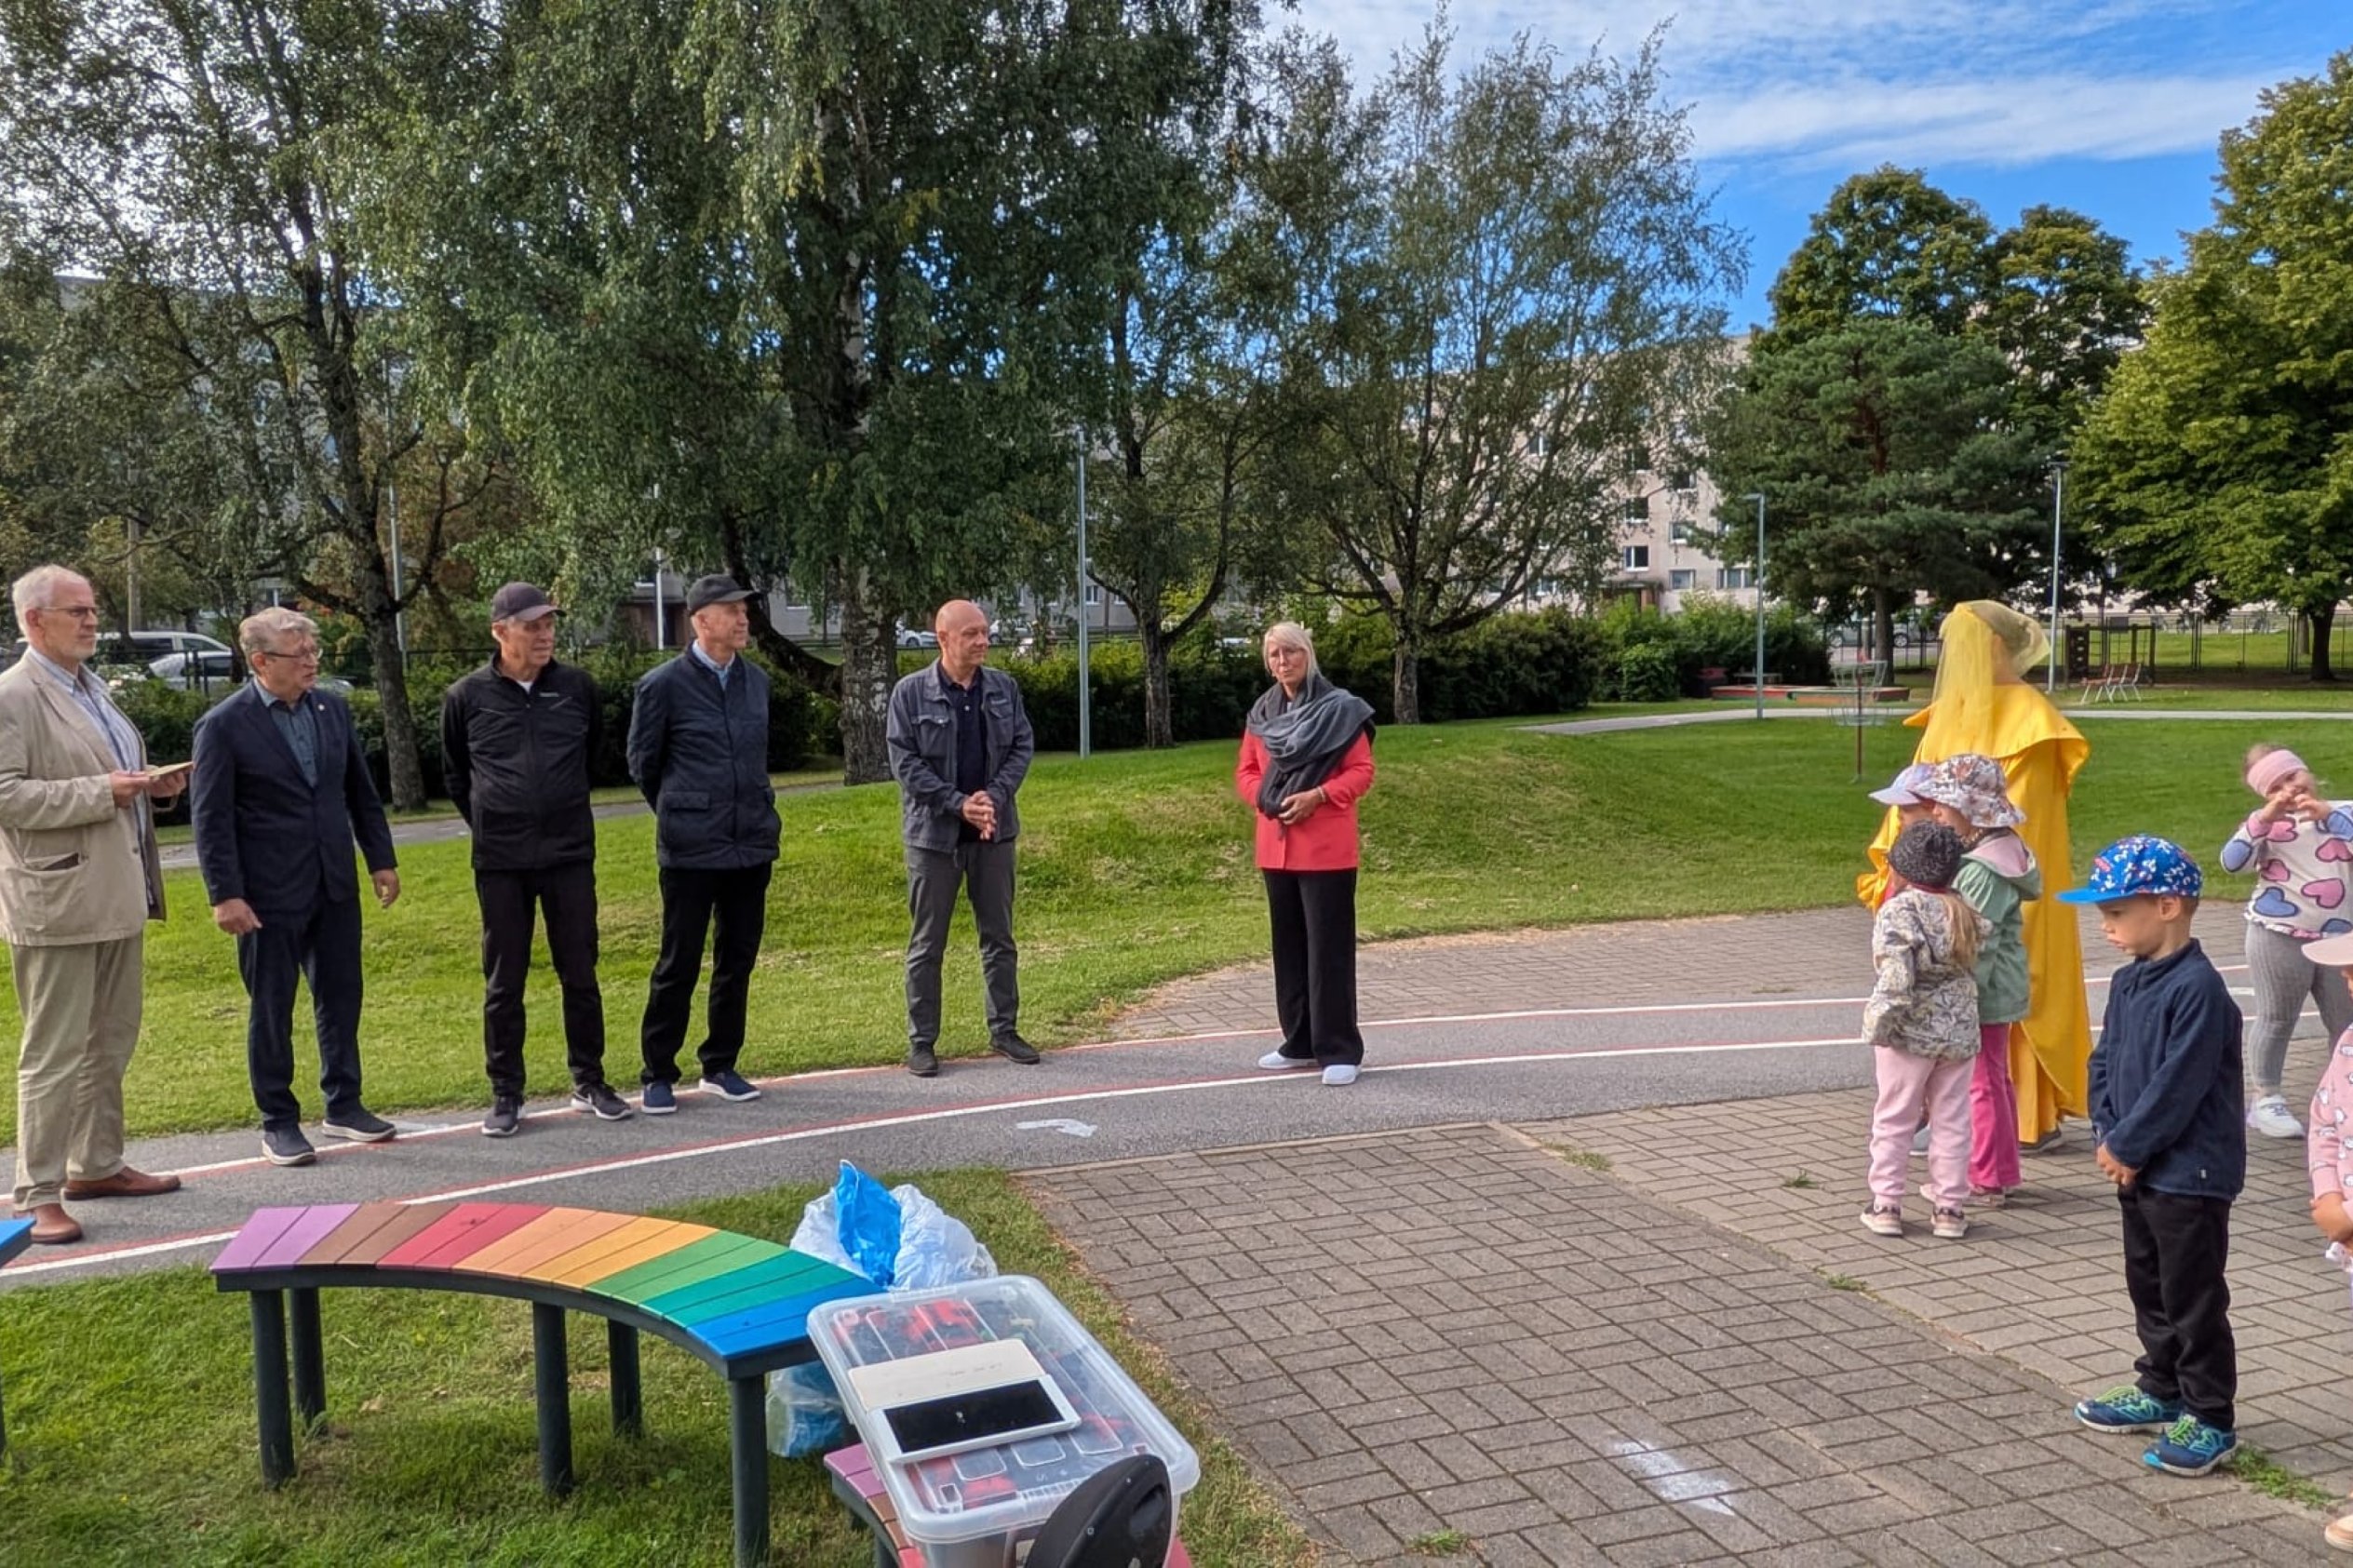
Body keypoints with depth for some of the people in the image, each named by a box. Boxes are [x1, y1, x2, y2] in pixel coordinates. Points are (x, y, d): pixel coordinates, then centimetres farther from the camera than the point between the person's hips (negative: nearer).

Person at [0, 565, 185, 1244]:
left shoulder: (92, 688, 15)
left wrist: (150, 785, 4)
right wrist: (102, 792, -22)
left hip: (116, 895, 9)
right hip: (58, 901, -8)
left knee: (111, 1043, 15)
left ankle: (96, 1165, 28)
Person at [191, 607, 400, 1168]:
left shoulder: (332, 708, 5)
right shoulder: (224, 725, -11)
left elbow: (361, 792, 12)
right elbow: (211, 818, -11)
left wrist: (381, 859, 10)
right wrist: (225, 895, -14)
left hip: (335, 886, 5)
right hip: (269, 894, -5)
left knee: (341, 997, 12)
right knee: (271, 1010, 7)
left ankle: (344, 1105, 26)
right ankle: (278, 1122, 19)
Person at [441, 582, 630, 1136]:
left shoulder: (577, 686, 0)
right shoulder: (466, 697, -3)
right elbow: (454, 774, 12)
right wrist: (490, 824, 14)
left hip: (570, 854, 1)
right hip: (500, 861, -1)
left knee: (580, 972, 7)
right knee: (503, 980, 6)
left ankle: (589, 1082, 19)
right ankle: (506, 1094, 16)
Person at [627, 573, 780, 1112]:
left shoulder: (756, 680, 9)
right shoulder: (664, 684, -7)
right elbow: (642, 763, 3)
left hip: (752, 843, 5)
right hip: (691, 847, -5)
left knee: (737, 960, 11)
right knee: (678, 964, 2)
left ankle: (720, 1066, 24)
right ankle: (658, 1075, 15)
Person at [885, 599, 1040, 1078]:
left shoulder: (1004, 687, 3)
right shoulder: (911, 693, -7)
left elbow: (1022, 747, 4)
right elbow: (905, 762, -10)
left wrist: (994, 797, -12)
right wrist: (959, 803, -17)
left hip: (995, 831, 3)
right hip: (934, 833, -3)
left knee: (999, 936, 11)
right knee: (927, 943, 5)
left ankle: (1004, 1029, 23)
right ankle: (921, 1041, 14)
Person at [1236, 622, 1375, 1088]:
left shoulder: (1342, 710, -6)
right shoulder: (1261, 714, 10)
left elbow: (1361, 771, -7)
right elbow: (1246, 772, 14)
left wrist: (1317, 796, -20)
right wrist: (1265, 798, -6)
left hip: (1326, 849, -6)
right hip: (1275, 847, 6)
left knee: (1329, 947, -4)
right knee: (1288, 945, 12)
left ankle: (1340, 1051, 1)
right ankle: (1300, 1042, 23)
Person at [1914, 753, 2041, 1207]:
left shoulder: (1981, 869, -23)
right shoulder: (1999, 851, 9)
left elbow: (1979, 943, -24)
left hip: (1983, 994, -10)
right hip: (1999, 990, 10)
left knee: (1982, 1084, 0)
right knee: (1996, 1080, 18)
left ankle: (1987, 1181, 9)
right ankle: (2003, 1172, 29)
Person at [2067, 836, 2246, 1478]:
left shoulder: (2198, 989, -22)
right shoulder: (2127, 982, 6)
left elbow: (2179, 1086, -24)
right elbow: (2104, 1063, 10)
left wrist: (2125, 1147, -16)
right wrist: (2109, 1137, -2)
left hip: (2190, 1175, -9)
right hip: (2138, 1169, 9)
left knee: (2193, 1299, 3)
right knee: (2149, 1288, 20)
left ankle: (2210, 1419, 16)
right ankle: (2162, 1392, 35)